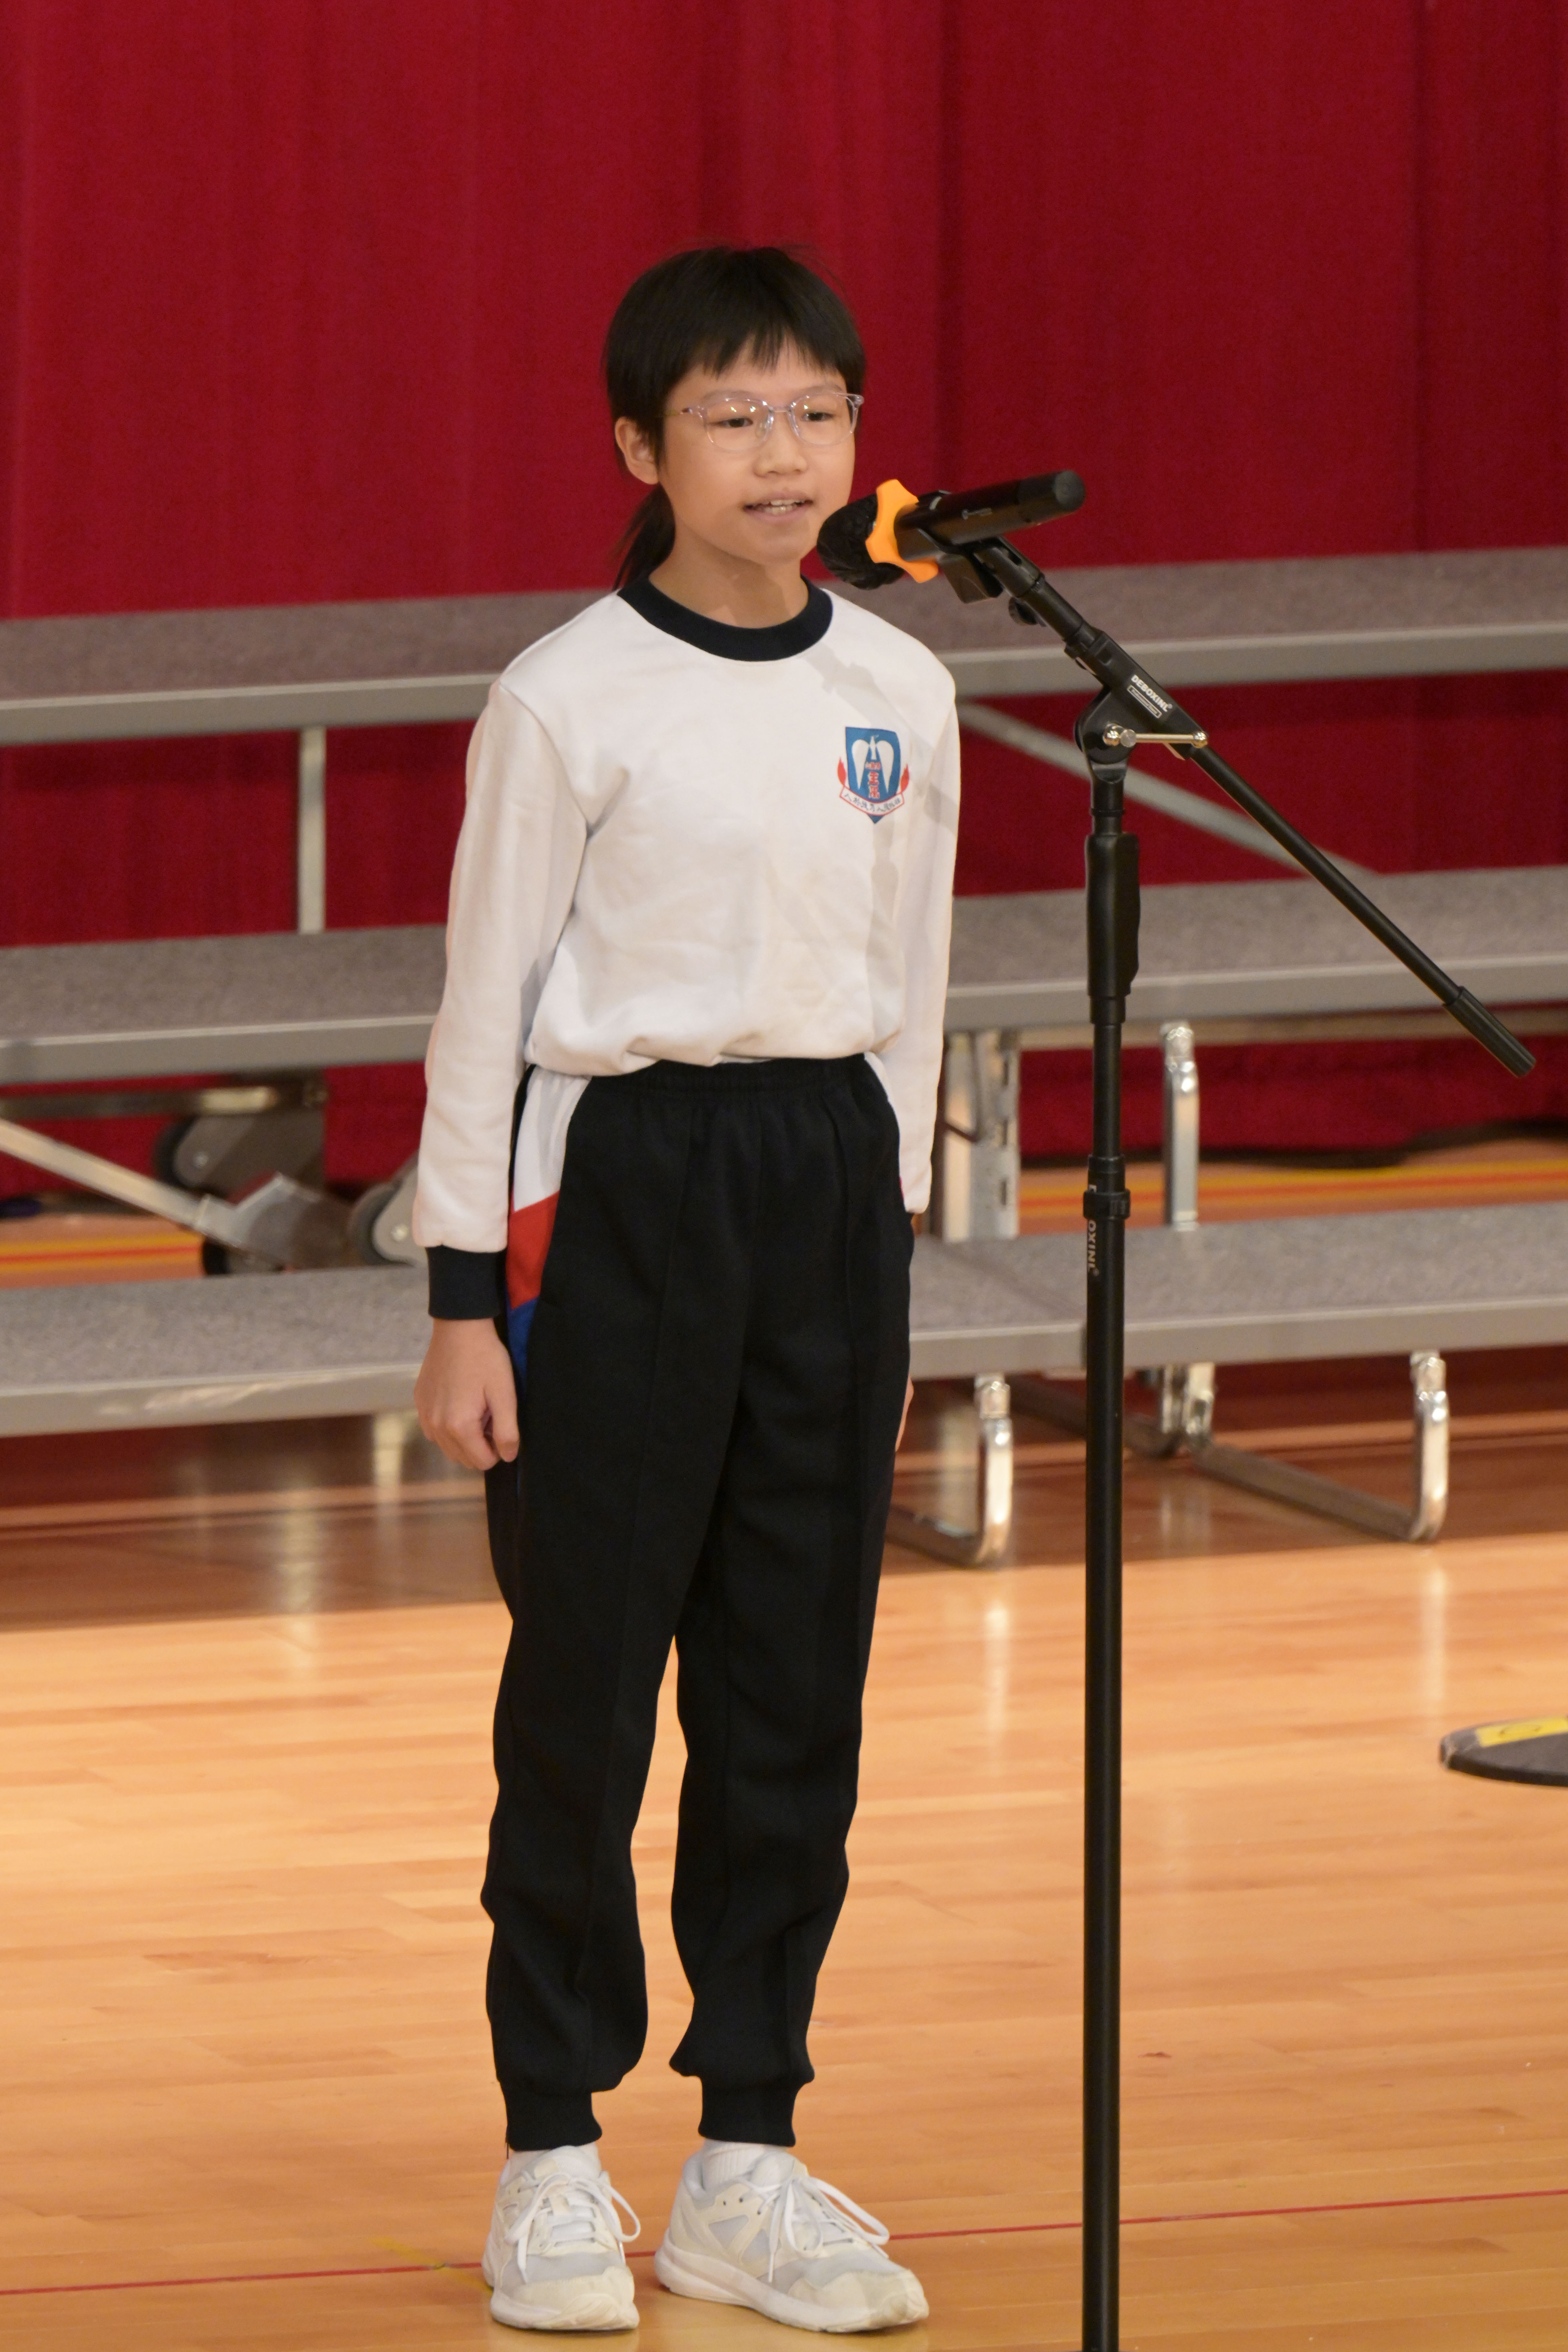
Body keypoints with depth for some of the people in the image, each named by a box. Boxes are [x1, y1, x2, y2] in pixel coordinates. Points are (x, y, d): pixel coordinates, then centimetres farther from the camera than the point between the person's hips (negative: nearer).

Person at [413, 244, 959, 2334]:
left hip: (831, 1175, 5)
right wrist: (465, 1298, -7)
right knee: (589, 1676, -1)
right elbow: (486, 1000, -4)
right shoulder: (571, 702, -7)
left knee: (798, 1688, 6)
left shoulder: (900, 694, 6)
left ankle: (749, 2164, 13)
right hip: (619, 1182, -4)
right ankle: (555, 2159, 8)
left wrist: (889, 1257, 14)